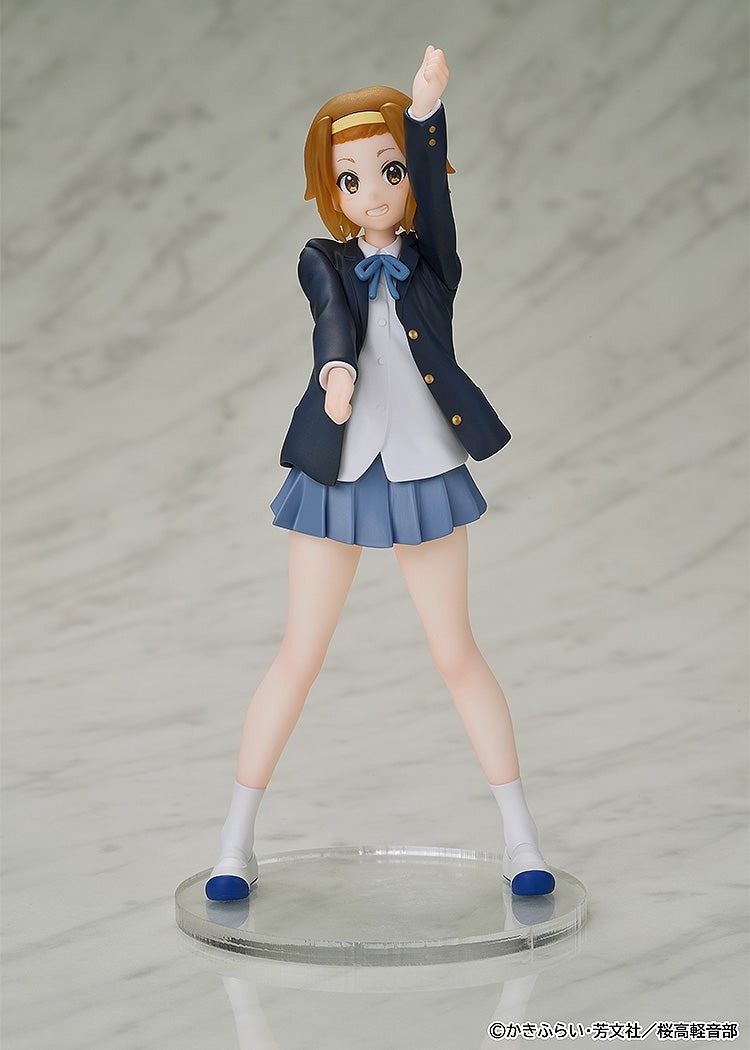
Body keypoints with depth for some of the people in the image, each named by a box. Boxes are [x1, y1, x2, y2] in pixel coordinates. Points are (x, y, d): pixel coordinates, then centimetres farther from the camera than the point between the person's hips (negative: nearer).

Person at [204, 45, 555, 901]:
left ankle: (520, 836, 15)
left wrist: (426, 107, -35)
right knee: (299, 658, 2)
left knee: (456, 654, 5)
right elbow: (334, 320, -20)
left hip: (424, 475, 0)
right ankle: (237, 839, 12)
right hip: (337, 477, 0)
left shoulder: (432, 259, 3)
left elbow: (436, 185, -16)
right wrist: (336, 369, -43)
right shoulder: (325, 263, 2)